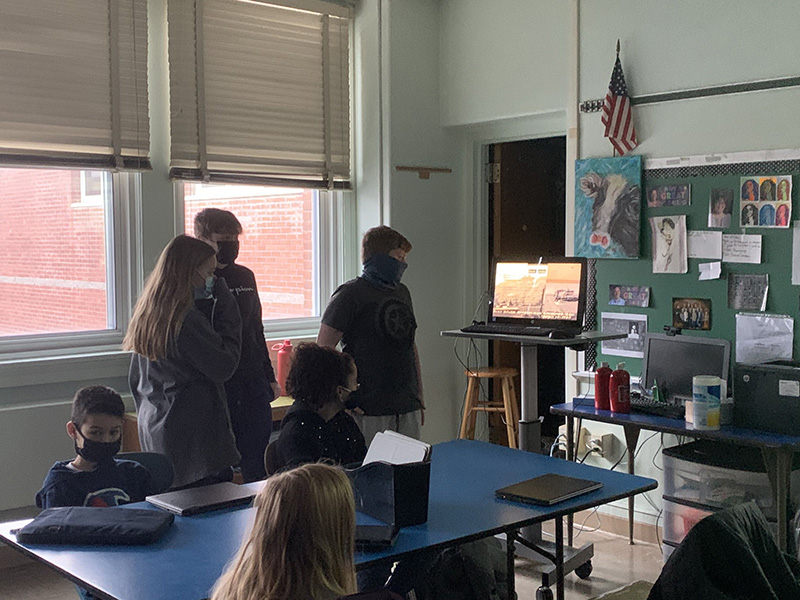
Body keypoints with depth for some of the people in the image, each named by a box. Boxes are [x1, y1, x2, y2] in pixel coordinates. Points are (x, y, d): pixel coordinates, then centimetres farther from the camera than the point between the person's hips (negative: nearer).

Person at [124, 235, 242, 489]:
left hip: (154, 432, 10)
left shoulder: (147, 313, 10)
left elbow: (136, 380, 18)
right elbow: (224, 366, -11)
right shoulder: (187, 320, -19)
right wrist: (226, 307, -7)